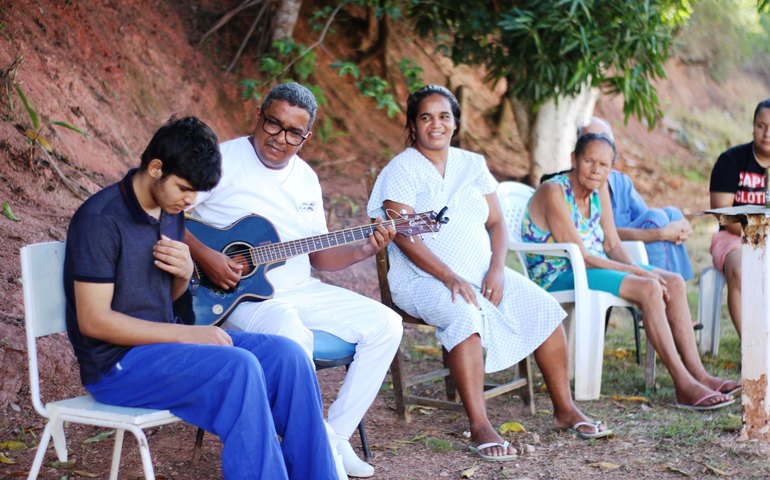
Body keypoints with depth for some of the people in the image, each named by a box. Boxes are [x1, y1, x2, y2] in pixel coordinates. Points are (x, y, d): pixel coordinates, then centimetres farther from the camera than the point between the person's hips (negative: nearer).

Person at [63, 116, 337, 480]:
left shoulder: (171, 211, 8)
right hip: (117, 362, -8)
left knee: (286, 356, -9)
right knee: (239, 367, -29)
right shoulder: (100, 219, -17)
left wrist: (184, 272, -7)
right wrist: (185, 334, -21)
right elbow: (92, 320, -20)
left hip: (163, 340, 8)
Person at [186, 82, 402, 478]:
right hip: (239, 293, -7)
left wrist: (363, 250, -3)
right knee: (292, 336, -37)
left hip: (298, 290, 7)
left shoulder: (306, 178, 13)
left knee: (385, 325, -4)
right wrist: (203, 256, -26)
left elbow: (319, 256, 15)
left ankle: (335, 438, -1)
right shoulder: (223, 161, -8)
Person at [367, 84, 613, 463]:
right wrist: (450, 278, -25)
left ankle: (564, 410, -1)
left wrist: (497, 269, -8)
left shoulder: (472, 164, 12)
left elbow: (496, 223, 11)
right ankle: (479, 428, -34)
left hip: (482, 273, 6)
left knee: (543, 307, -13)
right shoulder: (401, 169, -5)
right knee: (464, 315, -36)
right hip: (424, 279, -6)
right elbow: (404, 238, -15)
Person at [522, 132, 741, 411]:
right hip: (558, 277, -9)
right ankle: (684, 386, -24)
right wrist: (638, 272, -22)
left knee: (674, 282, -6)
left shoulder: (599, 190, 7)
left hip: (594, 268, 9)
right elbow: (581, 257, -22)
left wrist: (637, 270, -11)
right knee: (649, 289, -27)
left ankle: (698, 374, -8)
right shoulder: (554, 193, -19)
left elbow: (612, 245, 8)